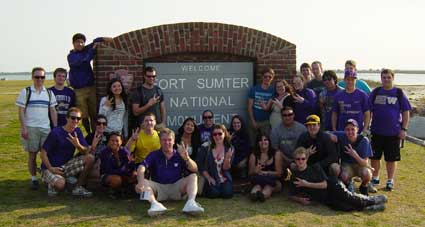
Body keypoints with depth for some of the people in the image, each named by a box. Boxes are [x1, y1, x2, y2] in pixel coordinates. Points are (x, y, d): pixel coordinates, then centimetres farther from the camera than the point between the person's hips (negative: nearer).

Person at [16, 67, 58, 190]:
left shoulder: (49, 93, 10)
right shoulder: (25, 92, 1)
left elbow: (53, 111, 12)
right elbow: (21, 111, -2)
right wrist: (23, 128, -10)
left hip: (46, 128, 2)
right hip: (30, 128, -2)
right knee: (32, 154, 3)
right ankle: (34, 179, 12)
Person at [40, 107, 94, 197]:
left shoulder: (77, 131, 2)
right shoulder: (55, 133, -15)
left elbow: (87, 152, -5)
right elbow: (43, 154, -12)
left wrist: (78, 145, -26)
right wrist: (51, 169, -22)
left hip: (66, 165, 6)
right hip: (50, 167, -6)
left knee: (90, 158, -15)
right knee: (60, 185, -36)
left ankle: (78, 188, -3)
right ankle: (52, 183, 3)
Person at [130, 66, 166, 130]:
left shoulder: (159, 90, 11)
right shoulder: (137, 91, -3)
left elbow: (162, 108, 13)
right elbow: (135, 112, -8)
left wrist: (163, 123, 1)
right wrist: (149, 104, -17)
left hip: (158, 126, 4)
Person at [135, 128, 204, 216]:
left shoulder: (179, 155, 10)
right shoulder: (154, 155, 6)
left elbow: (195, 169, -3)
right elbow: (141, 168, -13)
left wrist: (186, 158, -23)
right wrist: (141, 182, -34)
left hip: (176, 187, 1)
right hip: (158, 188, -1)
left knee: (193, 177, -18)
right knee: (144, 182, -25)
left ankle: (191, 202, -42)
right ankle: (155, 204, -52)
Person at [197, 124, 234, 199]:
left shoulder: (230, 148, 0)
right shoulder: (206, 147, -4)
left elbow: (226, 168, -4)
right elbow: (200, 165, -2)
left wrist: (227, 158, -23)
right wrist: (208, 178, -9)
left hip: (224, 178, 2)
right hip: (211, 178, -1)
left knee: (227, 193, -23)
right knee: (213, 193, -26)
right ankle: (207, 188, 8)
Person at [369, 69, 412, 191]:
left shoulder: (399, 93, 0)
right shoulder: (375, 93, 4)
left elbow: (406, 112, 2)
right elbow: (369, 111, 8)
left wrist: (404, 129, -5)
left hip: (393, 132, -1)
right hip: (376, 131, 2)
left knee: (391, 158, 6)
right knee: (375, 157, 9)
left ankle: (390, 181, 20)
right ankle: (375, 178, 26)